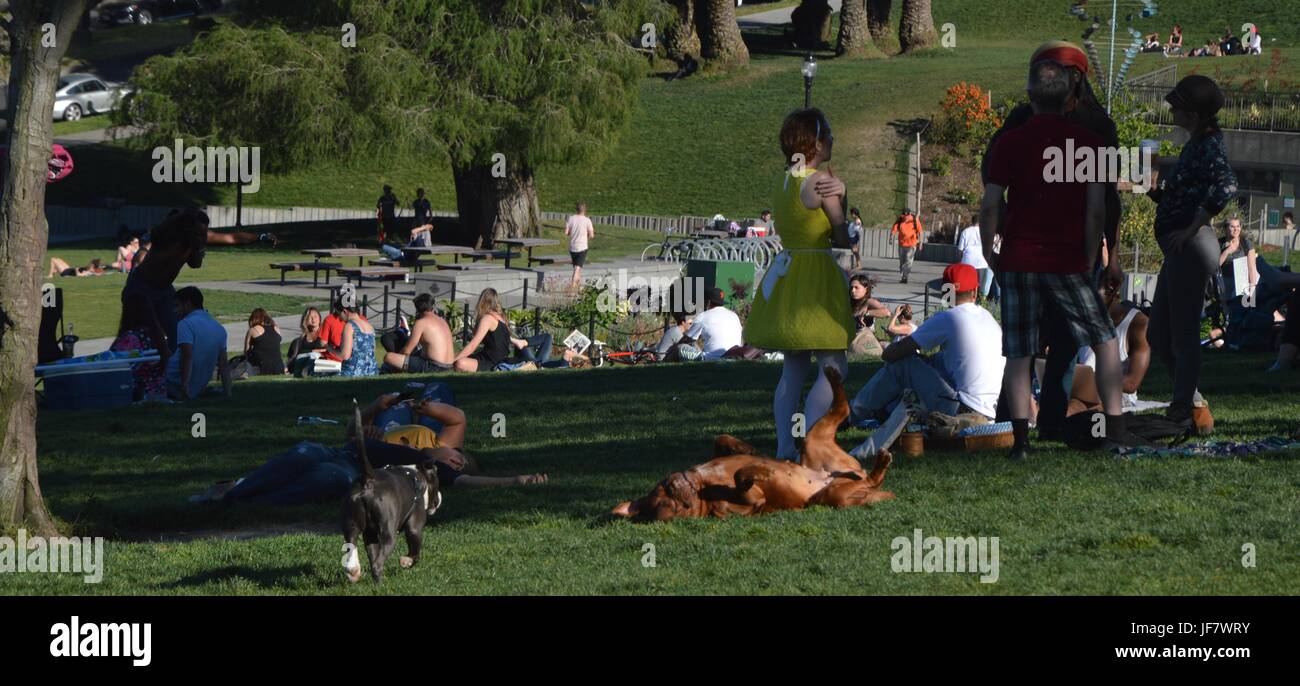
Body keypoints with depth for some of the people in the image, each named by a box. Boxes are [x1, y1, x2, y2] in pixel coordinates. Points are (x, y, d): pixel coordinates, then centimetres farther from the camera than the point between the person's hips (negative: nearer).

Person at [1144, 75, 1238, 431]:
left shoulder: (1209, 146, -14)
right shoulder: (1195, 145, 15)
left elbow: (1226, 188, -31)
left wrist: (1192, 228, -26)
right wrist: (1155, 190, 7)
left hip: (1191, 249, -11)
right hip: (1179, 252, 11)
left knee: (1183, 335, -4)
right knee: (1159, 334, 15)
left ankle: (1185, 409, 2)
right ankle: (1194, 403, 22)